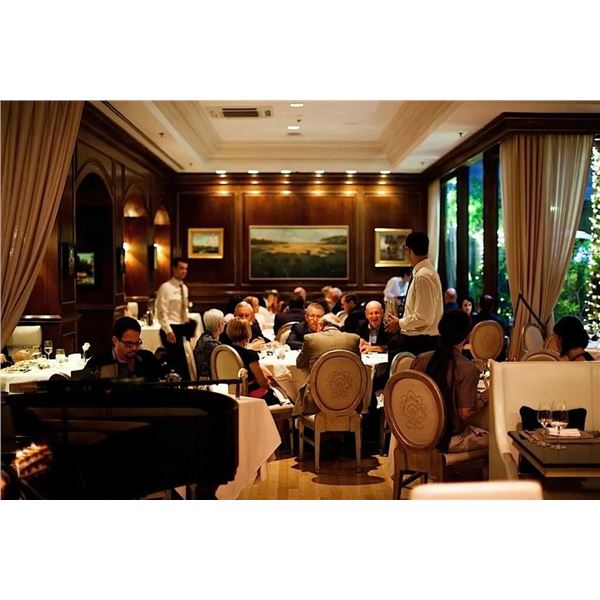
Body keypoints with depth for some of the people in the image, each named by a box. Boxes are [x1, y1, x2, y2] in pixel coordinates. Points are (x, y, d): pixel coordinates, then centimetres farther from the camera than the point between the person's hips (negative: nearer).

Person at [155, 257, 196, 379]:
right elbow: (162, 312, -15)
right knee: (179, 362, -9)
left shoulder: (184, 288, 13)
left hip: (183, 328, 7)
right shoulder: (165, 288, -10)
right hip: (172, 329, -7)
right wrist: (168, 331, -22)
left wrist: (189, 323, 10)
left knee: (178, 362, 9)